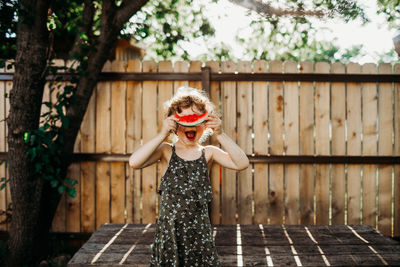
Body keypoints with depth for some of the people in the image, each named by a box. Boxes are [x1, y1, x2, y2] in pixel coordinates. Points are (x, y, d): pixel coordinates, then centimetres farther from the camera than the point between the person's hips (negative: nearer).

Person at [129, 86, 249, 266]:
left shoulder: (209, 153, 1)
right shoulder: (166, 151, -2)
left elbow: (242, 164, -13)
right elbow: (134, 162, -18)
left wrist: (219, 134, -21)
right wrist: (162, 135, -23)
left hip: (199, 231, 1)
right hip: (168, 230, 0)